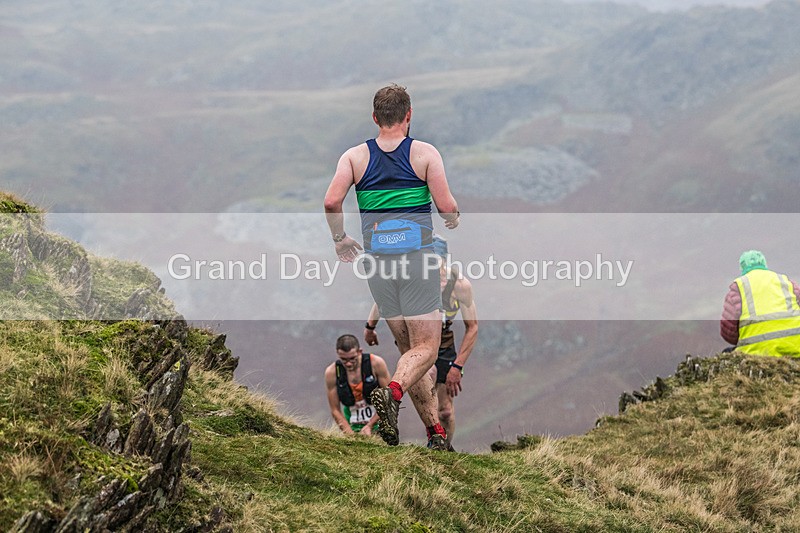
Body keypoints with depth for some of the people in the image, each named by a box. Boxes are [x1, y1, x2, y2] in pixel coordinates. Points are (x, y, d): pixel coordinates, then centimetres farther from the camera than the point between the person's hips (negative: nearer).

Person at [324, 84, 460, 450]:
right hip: (418, 256, -3)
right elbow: (446, 206, -9)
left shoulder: (355, 156, 4)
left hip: (378, 259, 3)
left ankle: (435, 432, 13)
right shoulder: (425, 153, -2)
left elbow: (331, 202, -9)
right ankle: (393, 392, -32)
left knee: (407, 347, 14)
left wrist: (340, 240, 8)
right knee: (425, 348, -1)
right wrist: (453, 221, 14)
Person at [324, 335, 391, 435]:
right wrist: (350, 433, -17)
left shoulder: (376, 363, -14)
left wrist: (370, 425, -15)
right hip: (353, 426, 2)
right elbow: (335, 410, -5)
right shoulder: (331, 373, -11)